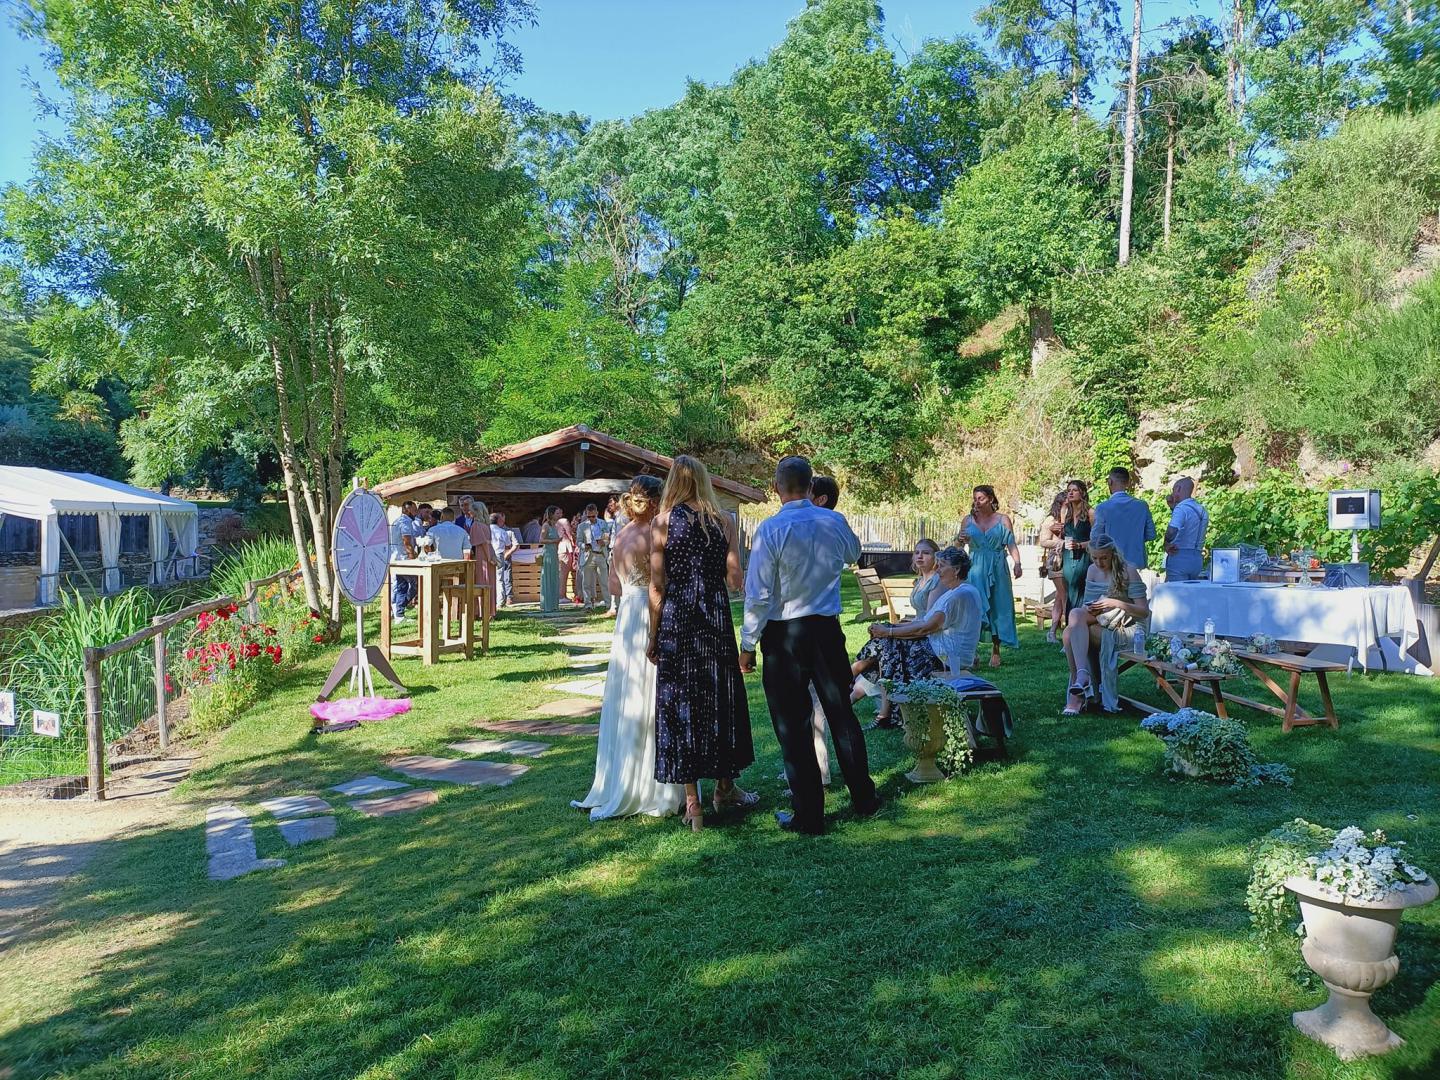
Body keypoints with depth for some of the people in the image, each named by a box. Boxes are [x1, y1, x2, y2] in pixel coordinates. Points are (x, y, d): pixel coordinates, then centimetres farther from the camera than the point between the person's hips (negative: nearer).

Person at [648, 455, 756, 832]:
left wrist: (653, 636, 3)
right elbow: (736, 580, -2)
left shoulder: (662, 521, -3)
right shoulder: (723, 520, 1)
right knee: (721, 698, 16)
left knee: (679, 702, 6)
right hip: (716, 617, 2)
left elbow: (657, 586, -5)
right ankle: (724, 787, 30)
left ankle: (692, 801, 10)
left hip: (676, 619, -2)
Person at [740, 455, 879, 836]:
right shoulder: (835, 522, 0)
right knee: (841, 712, 17)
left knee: (793, 725, 5)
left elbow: (758, 594, -14)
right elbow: (854, 553, 23)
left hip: (783, 635, -4)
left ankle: (808, 815, 12)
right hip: (827, 629, 5)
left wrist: (747, 644, -5)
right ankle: (864, 798, 29)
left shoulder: (770, 529, -14)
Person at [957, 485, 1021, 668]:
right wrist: (960, 540, -10)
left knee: (998, 608, 2)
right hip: (975, 570, 1)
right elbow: (958, 546, 13)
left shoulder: (1003, 520, 5)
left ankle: (995, 650, 12)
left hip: (997, 569, 0)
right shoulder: (968, 520, 9)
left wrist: (1017, 563, -16)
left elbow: (1012, 544, 0)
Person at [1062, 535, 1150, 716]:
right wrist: (1089, 609, -9)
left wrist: (1116, 603, -21)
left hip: (1122, 628, -5)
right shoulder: (1092, 570, 13)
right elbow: (1087, 604, 16)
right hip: (1097, 624, 5)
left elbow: (1144, 612, -8)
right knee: (1070, 632, -29)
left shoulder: (1128, 571, -4)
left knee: (1075, 614, -30)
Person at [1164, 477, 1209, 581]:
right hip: (1197, 558, 8)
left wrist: (1167, 545, -12)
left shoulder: (1181, 508, -13)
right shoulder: (1202, 510, 14)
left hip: (1179, 557, -8)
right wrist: (1173, 507, 18)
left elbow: (1172, 531, -29)